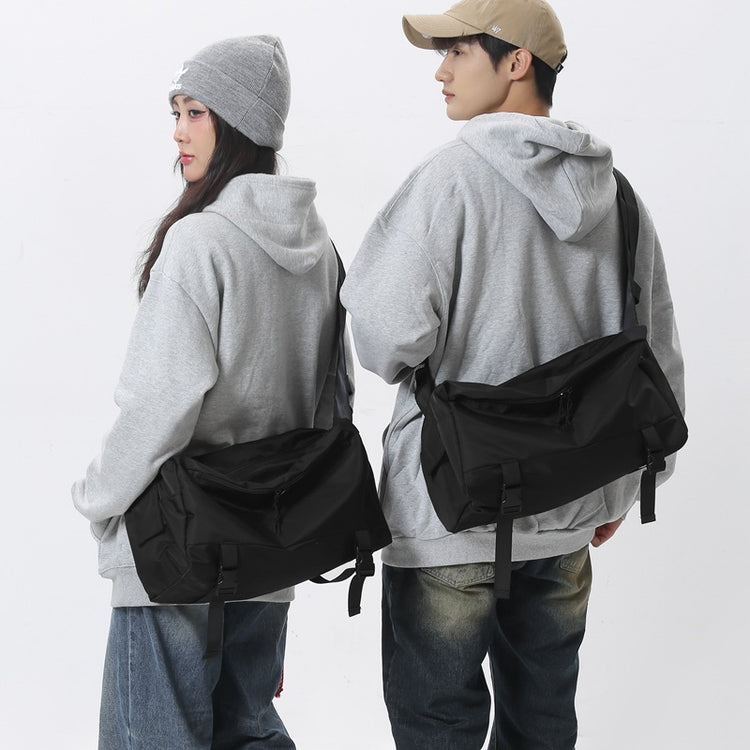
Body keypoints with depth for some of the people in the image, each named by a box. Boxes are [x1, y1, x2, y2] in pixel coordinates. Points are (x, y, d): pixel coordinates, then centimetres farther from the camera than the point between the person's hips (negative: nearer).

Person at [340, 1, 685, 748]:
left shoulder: (453, 174, -13)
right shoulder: (619, 197, 6)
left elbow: (389, 335, -21)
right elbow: (659, 361, 11)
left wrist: (403, 365, 3)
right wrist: (619, 489, 21)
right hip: (567, 518, 6)